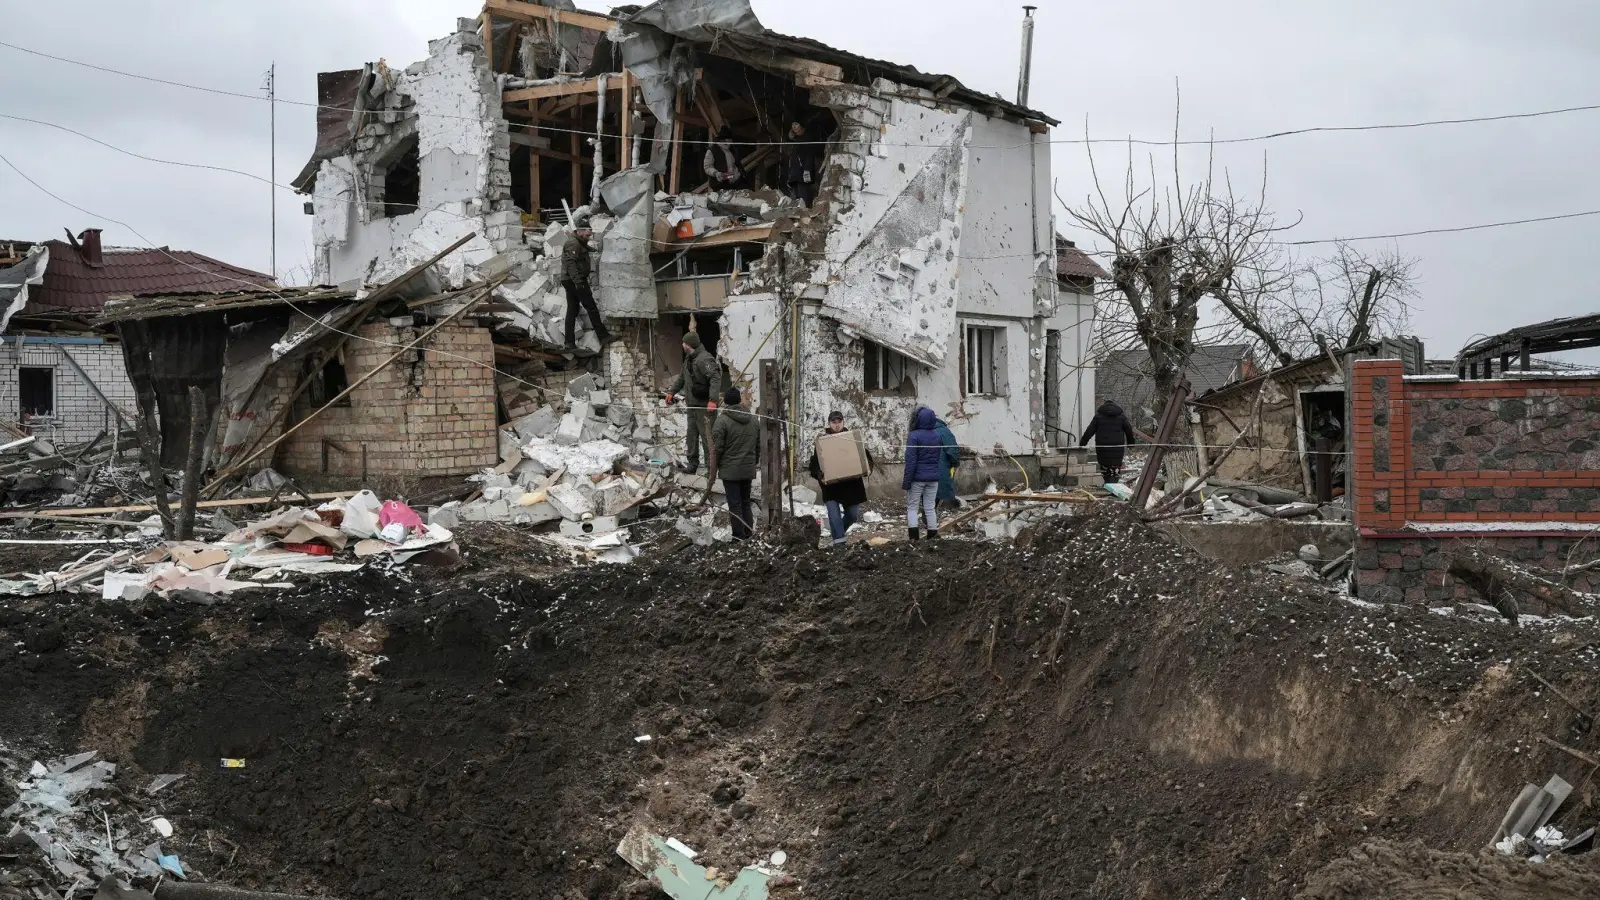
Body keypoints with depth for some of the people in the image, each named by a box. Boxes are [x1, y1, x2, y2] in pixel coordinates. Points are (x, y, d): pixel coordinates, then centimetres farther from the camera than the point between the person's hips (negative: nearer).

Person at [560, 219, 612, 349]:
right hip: (575, 280, -10)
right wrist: (578, 281, -29)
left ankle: (569, 342, 6)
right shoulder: (573, 243, -13)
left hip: (569, 281, 10)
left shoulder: (577, 243, 19)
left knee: (572, 310, 8)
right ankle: (603, 336, -4)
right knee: (591, 308, -6)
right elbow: (571, 263, -23)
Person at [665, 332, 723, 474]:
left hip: (704, 405, -10)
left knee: (707, 435, -9)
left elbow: (715, 379, -28)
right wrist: (671, 392, 35)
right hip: (692, 404, 10)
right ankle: (692, 463, 25)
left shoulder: (704, 359, -18)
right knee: (692, 434, 15)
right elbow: (682, 377, 31)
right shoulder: (689, 359, 15)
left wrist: (712, 400, -36)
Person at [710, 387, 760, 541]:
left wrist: (713, 471, -3)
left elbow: (717, 449, -12)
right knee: (746, 502, 14)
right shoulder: (753, 420, 8)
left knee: (734, 504, -2)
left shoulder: (722, 421, -12)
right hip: (748, 470, 6)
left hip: (730, 470, -6)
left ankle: (739, 536, -1)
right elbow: (758, 446, 14)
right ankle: (748, 534, 16)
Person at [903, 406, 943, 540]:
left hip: (917, 478, -5)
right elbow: (941, 458, 11)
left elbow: (911, 460, -15)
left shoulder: (914, 436, -14)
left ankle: (913, 537, -7)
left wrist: (906, 480, -11)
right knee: (930, 508, 11)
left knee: (912, 507, 2)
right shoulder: (937, 435, 6)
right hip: (933, 478, 5)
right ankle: (933, 535, 10)